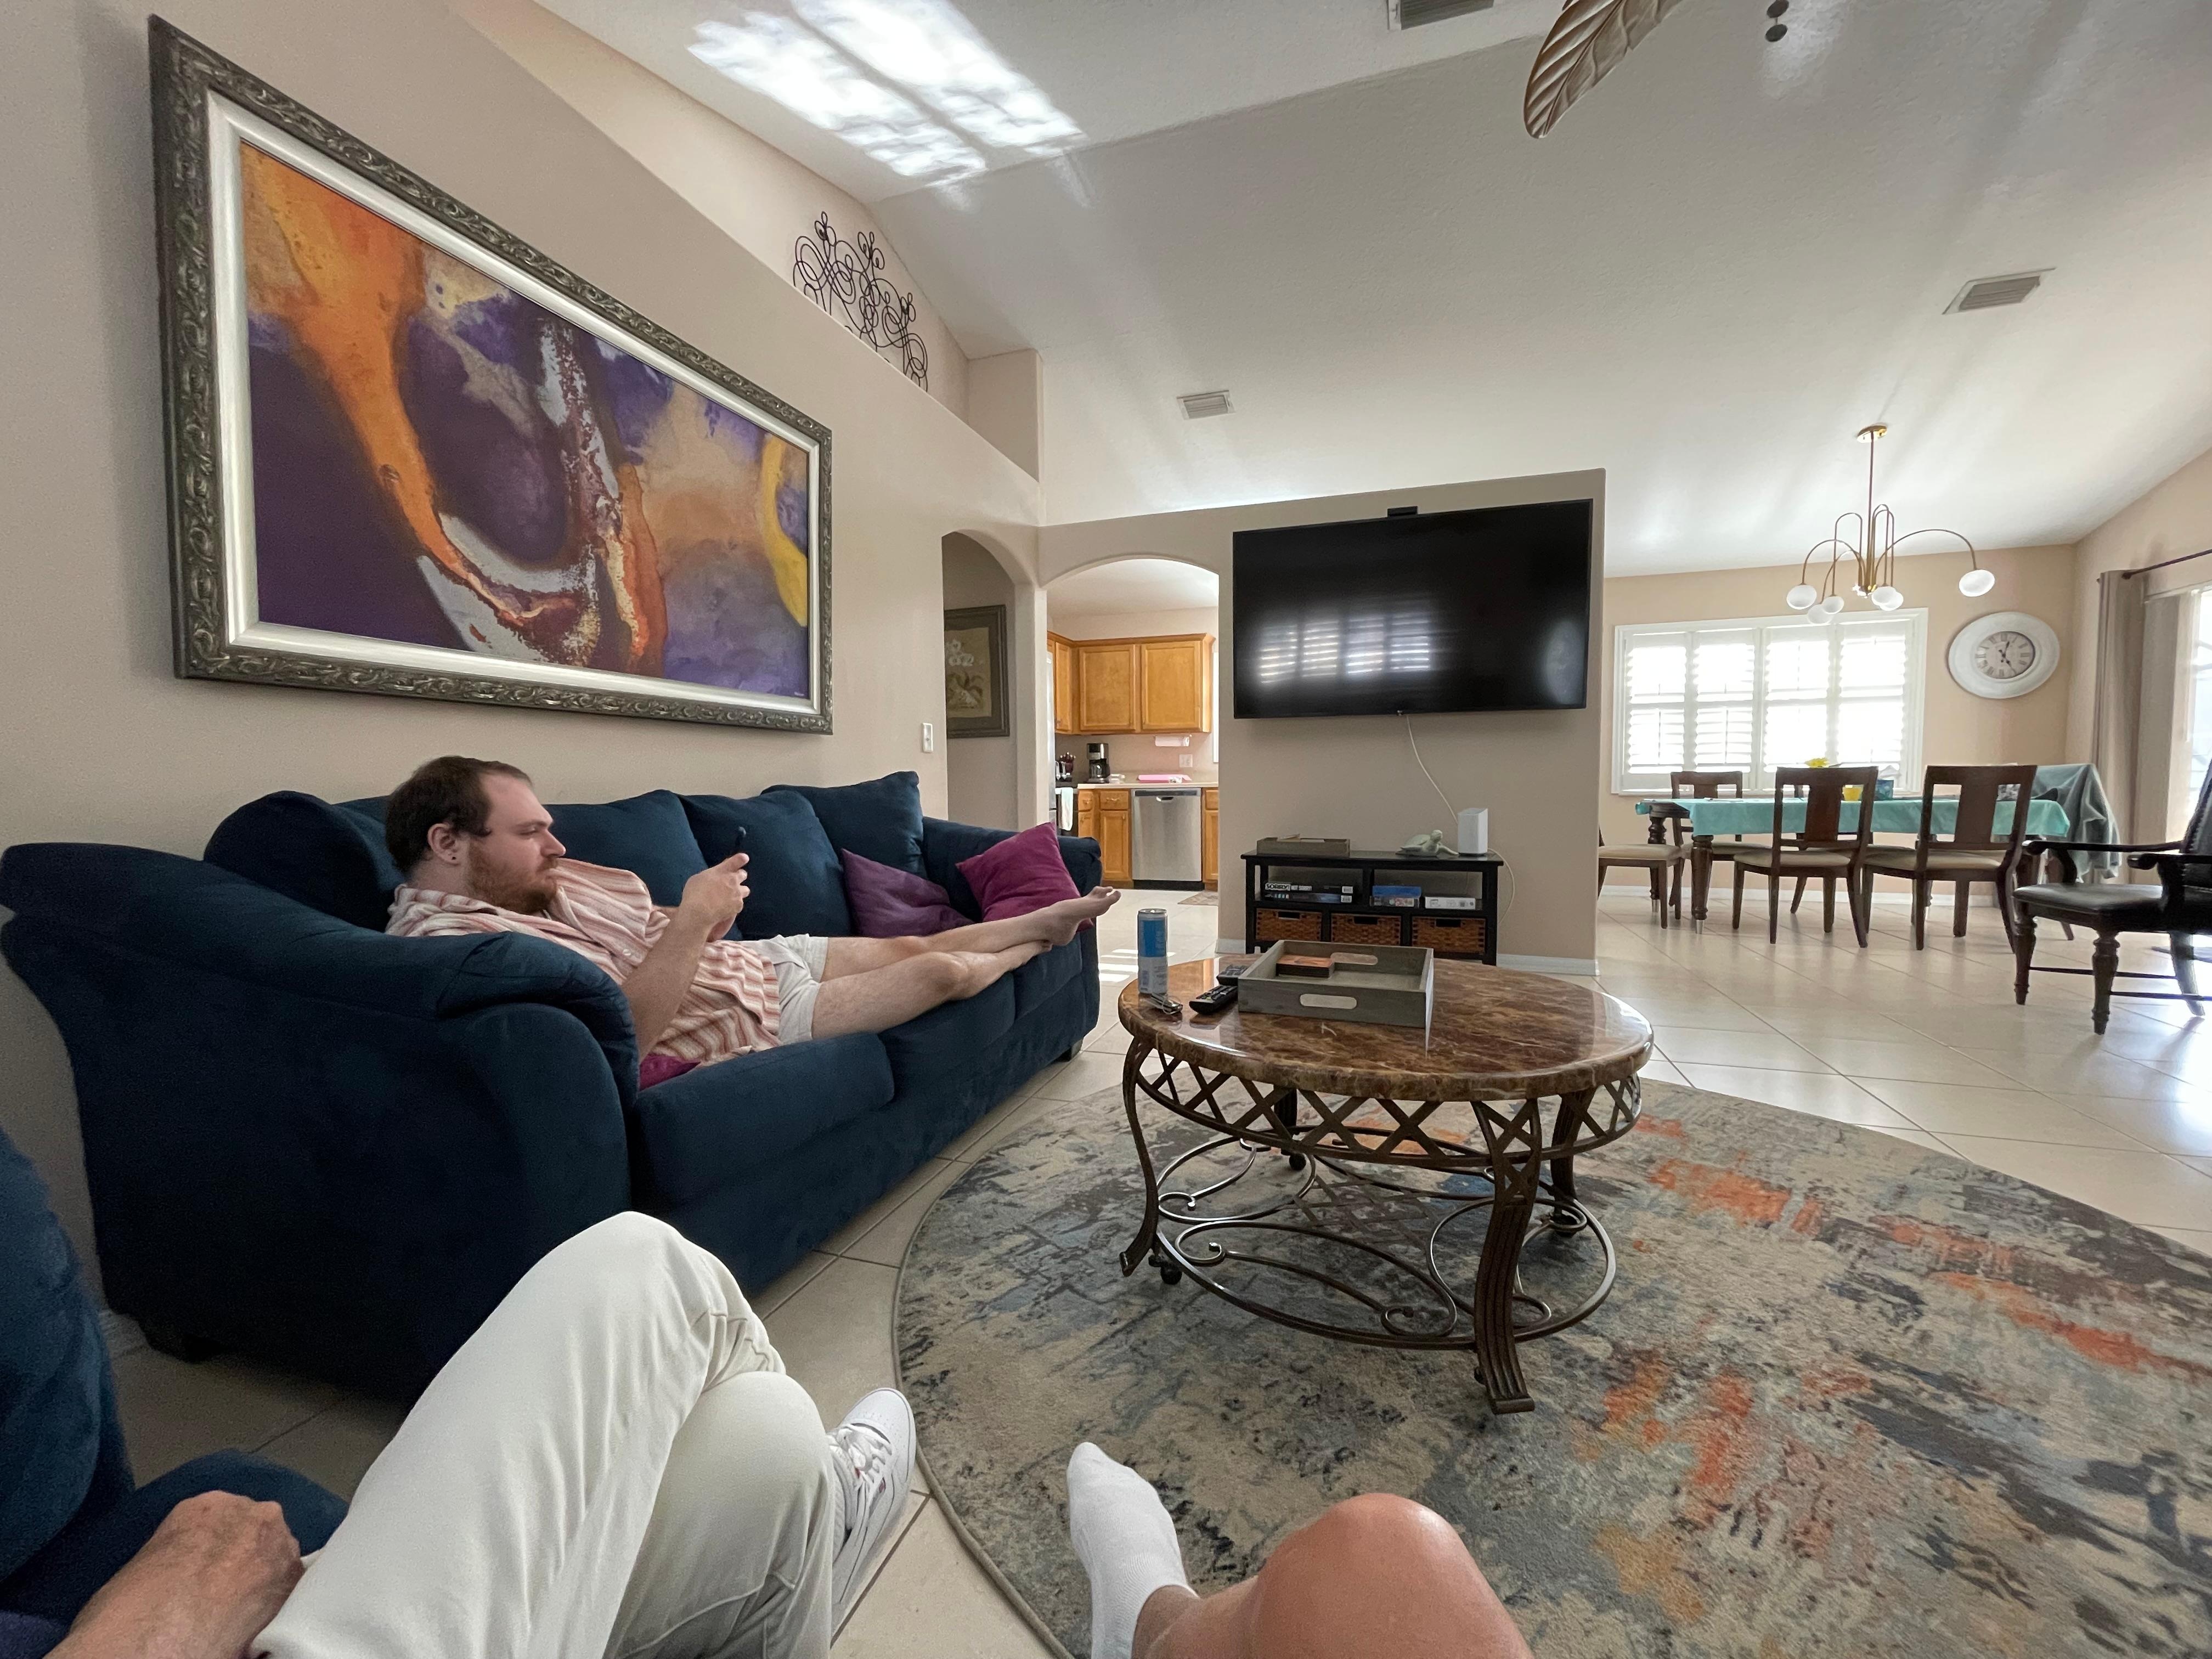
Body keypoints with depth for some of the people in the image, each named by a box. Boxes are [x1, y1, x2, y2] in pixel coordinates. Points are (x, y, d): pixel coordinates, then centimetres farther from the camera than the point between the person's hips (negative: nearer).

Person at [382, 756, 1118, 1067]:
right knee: (943, 972, 1)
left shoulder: (545, 880, 2)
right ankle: (1037, 943, 32)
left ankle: (1049, 920, 37)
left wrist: (709, 919, -9)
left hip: (758, 957, 8)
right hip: (759, 1019, -7)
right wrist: (694, 922, -29)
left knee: (916, 947, 13)